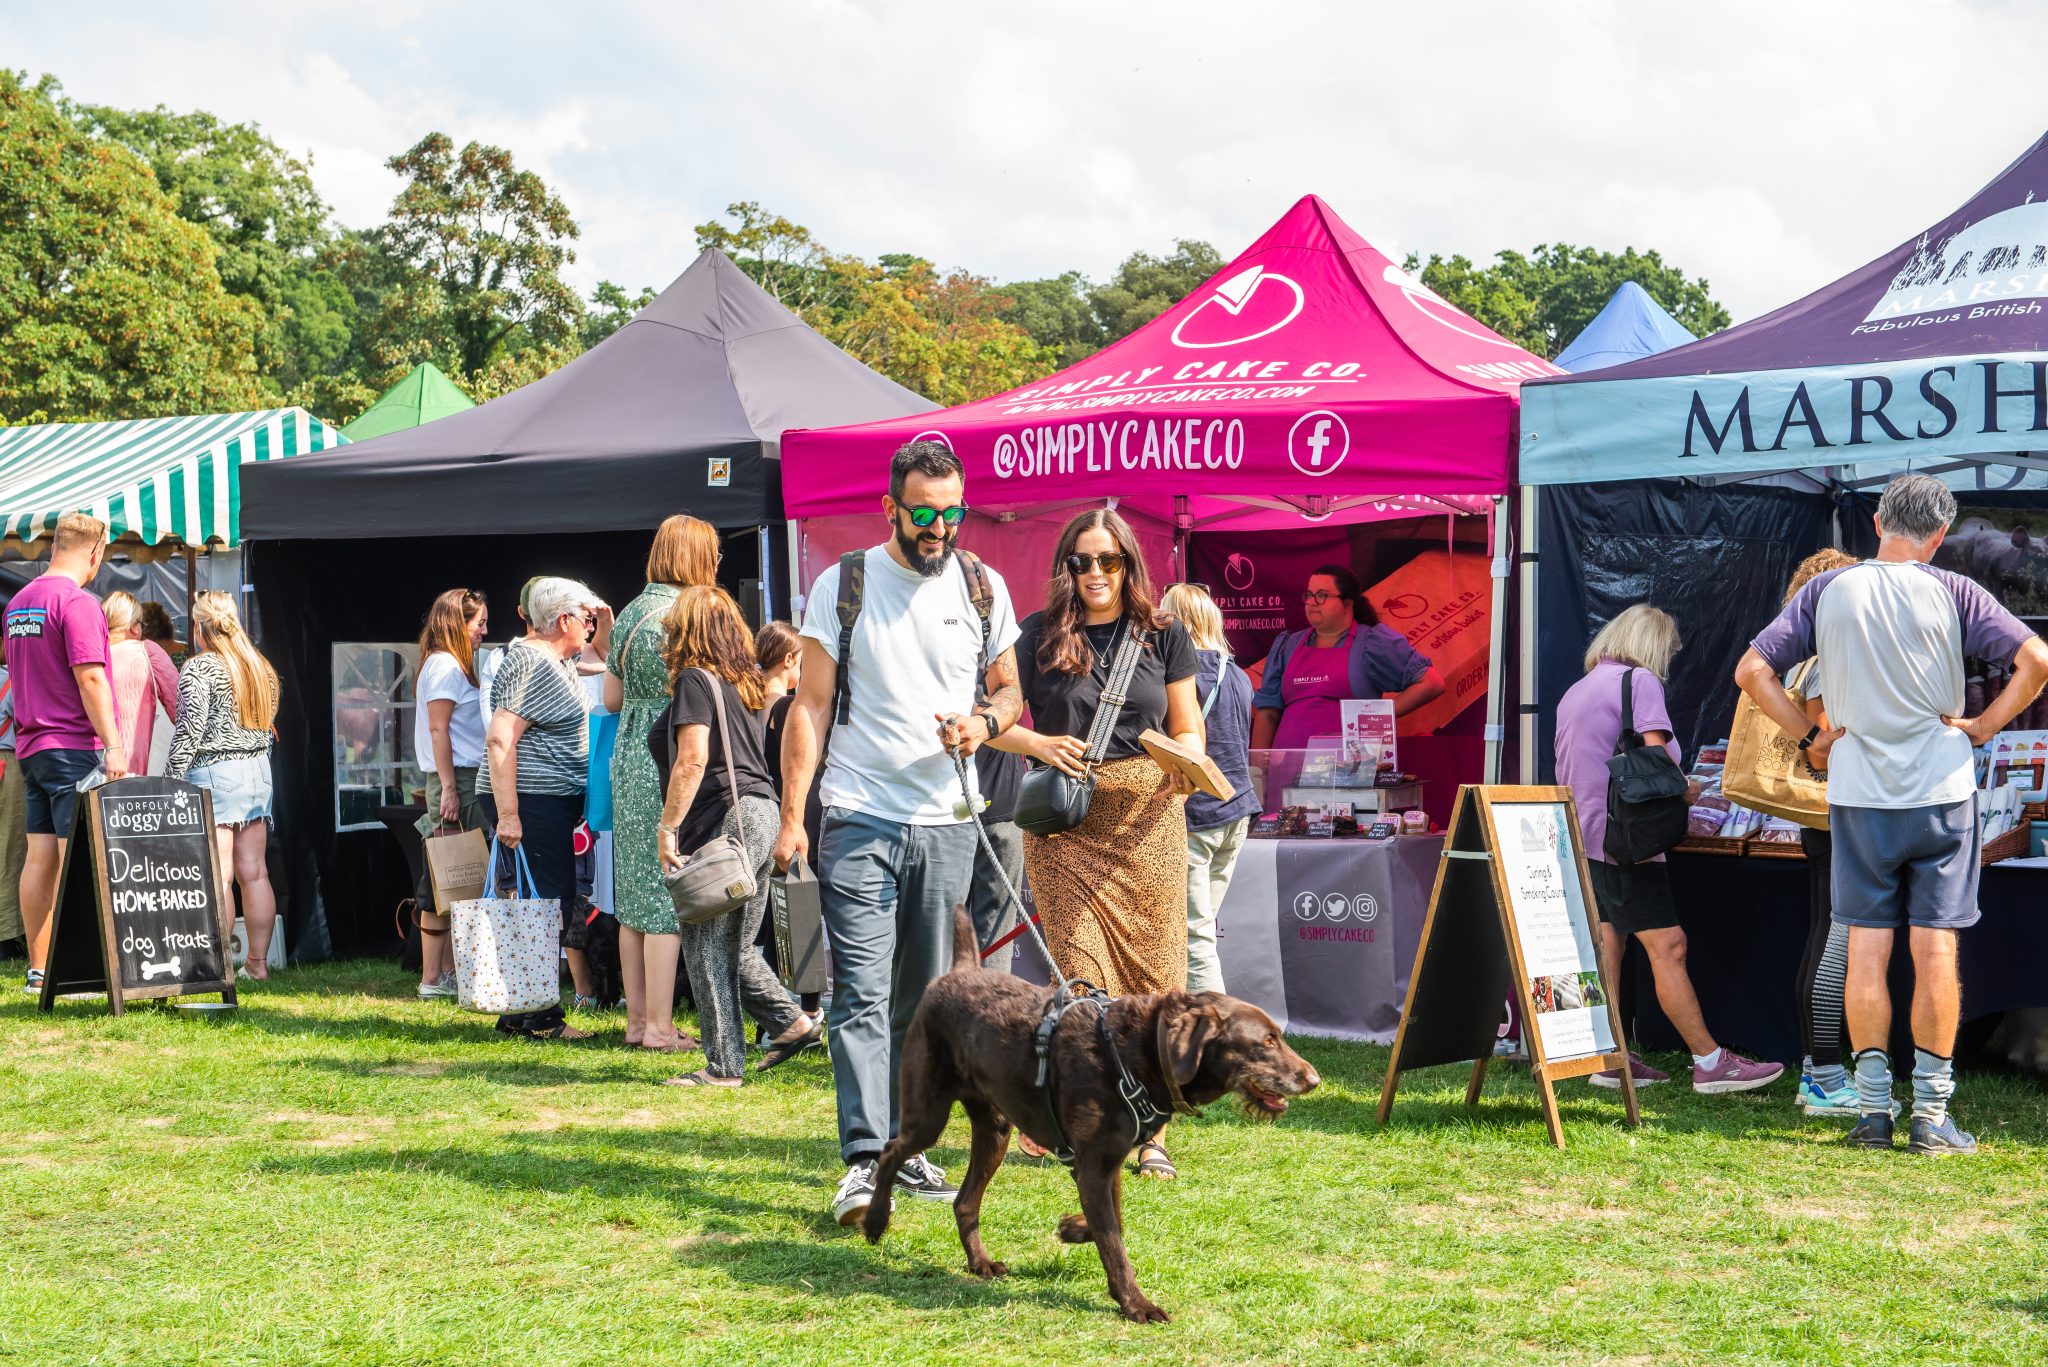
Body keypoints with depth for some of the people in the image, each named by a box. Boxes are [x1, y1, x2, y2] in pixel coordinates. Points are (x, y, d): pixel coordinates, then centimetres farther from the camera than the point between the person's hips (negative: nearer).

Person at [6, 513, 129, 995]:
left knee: (40, 857, 8)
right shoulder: (77, 602, -13)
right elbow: (89, 677, -19)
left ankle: (39, 969, 11)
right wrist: (112, 744, -18)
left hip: (31, 747, 8)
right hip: (76, 747, -8)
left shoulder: (18, 601, 14)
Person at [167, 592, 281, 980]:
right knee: (254, 873, 8)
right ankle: (258, 962, 10)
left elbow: (189, 730, -14)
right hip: (258, 771, 7)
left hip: (213, 773, -7)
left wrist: (171, 782, -11)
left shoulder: (199, 668, -9)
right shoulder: (260, 666, 12)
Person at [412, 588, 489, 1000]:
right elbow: (438, 729, -16)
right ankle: (433, 979, -7)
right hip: (455, 781, -10)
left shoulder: (454, 665, 20)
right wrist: (448, 788, -20)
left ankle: (449, 972, 13)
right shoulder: (445, 665, -10)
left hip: (466, 781, 10)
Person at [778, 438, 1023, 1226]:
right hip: (859, 820, -3)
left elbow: (1009, 688, 18)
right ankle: (864, 1161, -14)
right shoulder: (843, 585, -1)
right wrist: (791, 818, -6)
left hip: (946, 822, 3)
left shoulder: (984, 590, 8)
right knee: (862, 995, -10)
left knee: (927, 999, 8)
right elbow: (810, 706, 0)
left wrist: (985, 723, -7)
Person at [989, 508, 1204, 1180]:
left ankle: (1151, 1132, 6)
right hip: (1066, 826, -1)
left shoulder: (1163, 635, 10)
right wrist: (1038, 744, -13)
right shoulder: (1039, 635, 5)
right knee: (1081, 976, -9)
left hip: (1147, 823, 1)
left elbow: (1189, 732, 13)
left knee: (1153, 975, -1)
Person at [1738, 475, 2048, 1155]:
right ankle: (1932, 1115, 4)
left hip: (1858, 797, 1)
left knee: (1866, 953, 5)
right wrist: (1981, 727, -3)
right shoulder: (1952, 593, -4)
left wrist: (1809, 736, 5)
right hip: (1942, 796, -1)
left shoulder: (1826, 591, 1)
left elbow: (1752, 670, 0)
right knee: (1935, 953, 2)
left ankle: (1873, 1111, 7)